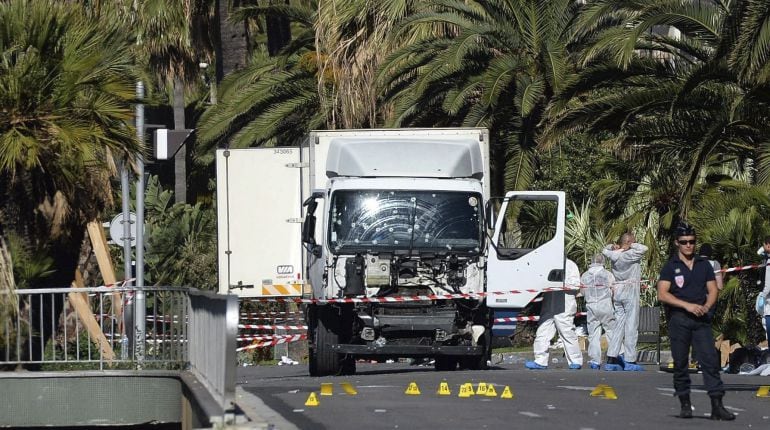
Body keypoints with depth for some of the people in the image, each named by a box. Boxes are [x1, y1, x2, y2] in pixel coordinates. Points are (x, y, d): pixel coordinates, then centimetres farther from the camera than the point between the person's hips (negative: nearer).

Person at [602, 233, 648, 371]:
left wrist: (613, 247, 10)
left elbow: (605, 250, 29)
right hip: (630, 290, -7)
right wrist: (632, 245, -6)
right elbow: (643, 249, -22)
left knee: (619, 324, 10)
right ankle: (630, 361, -7)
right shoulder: (630, 255, -12)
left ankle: (611, 359, 5)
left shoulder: (614, 255, 9)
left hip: (617, 291, 7)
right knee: (631, 326, -5)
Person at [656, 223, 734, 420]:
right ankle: (685, 404, 10)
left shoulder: (704, 265, 14)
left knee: (710, 360, -8)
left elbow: (713, 290, 13)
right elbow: (662, 294, -6)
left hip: (701, 319, 2)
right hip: (678, 319, -2)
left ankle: (717, 406, -12)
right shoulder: (670, 267, 3)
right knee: (680, 362, 1)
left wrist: (706, 306, -8)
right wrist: (687, 305, -15)